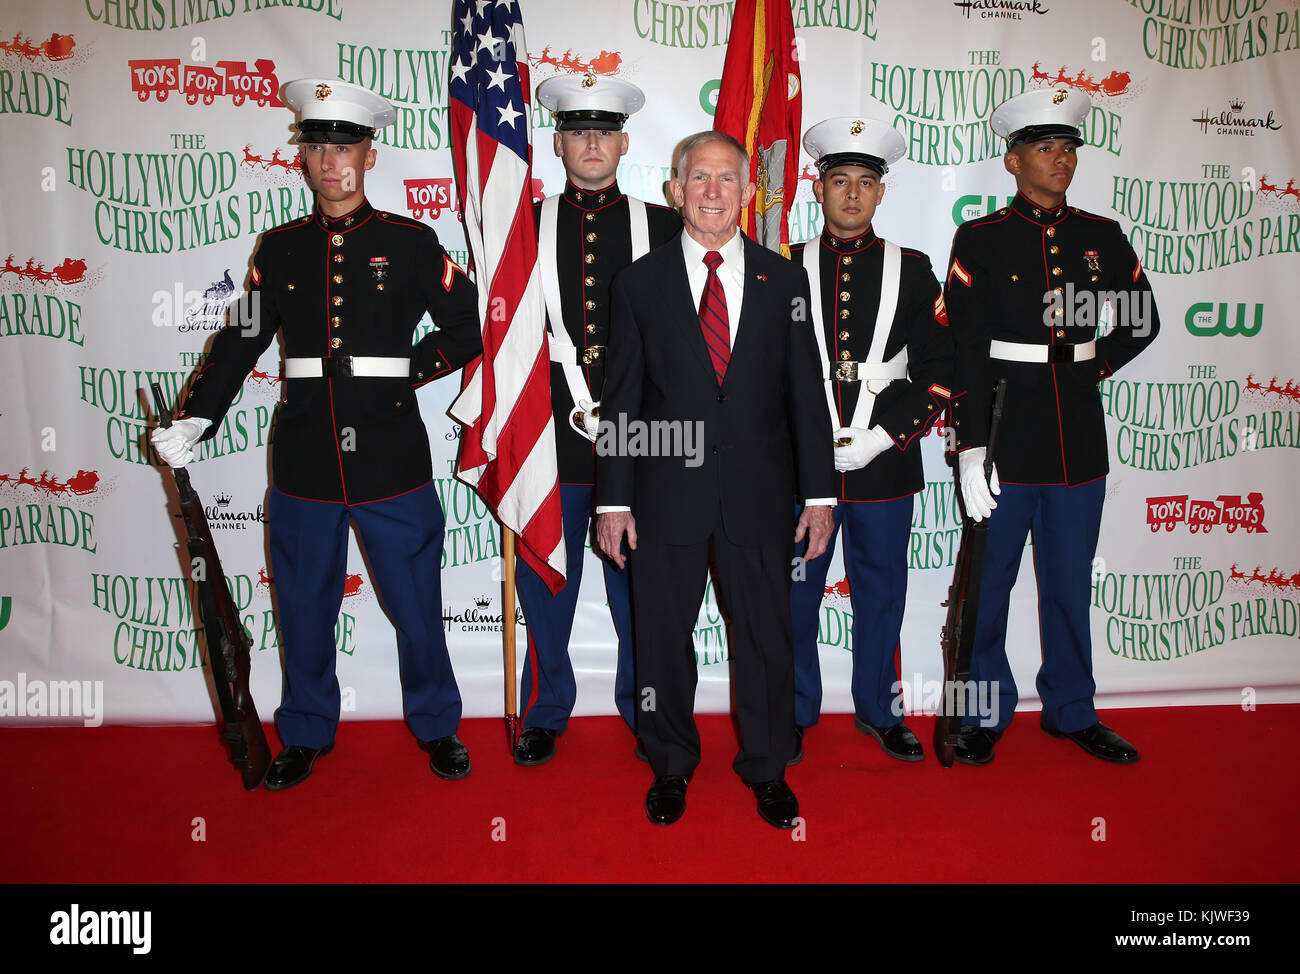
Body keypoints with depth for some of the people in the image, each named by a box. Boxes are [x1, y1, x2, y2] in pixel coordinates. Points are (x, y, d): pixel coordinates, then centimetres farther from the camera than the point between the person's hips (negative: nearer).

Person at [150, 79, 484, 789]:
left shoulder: (411, 243, 3)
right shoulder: (280, 249, 10)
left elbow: (468, 330, 6)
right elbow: (240, 340, 10)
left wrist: (402, 372, -3)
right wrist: (192, 422, 3)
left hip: (392, 460, -2)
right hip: (305, 462, 3)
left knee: (415, 603, 7)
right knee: (305, 607, 12)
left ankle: (436, 726, 28)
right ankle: (306, 736, 32)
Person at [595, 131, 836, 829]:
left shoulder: (783, 280, 6)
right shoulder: (641, 282, 3)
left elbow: (806, 393, 6)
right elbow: (620, 399, 2)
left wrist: (819, 492, 2)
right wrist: (613, 499, -2)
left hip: (759, 495, 1)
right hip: (667, 493, 0)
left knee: (766, 636, 10)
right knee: (662, 635, 9)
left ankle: (767, 768, 31)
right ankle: (672, 765, 32)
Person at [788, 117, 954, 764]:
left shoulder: (911, 270, 6)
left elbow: (940, 371, 1)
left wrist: (882, 437, -10)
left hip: (885, 465, 1)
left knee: (881, 591, 12)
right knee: (795, 593, 8)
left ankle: (878, 710, 31)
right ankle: (796, 712, 27)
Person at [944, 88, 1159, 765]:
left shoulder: (1102, 237, 10)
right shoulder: (980, 240, -2)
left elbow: (1143, 323, 22)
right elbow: (965, 352, -9)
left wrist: (1091, 367, 6)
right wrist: (970, 448, -15)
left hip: (1080, 442, 4)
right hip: (1005, 438, -4)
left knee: (1069, 584, 14)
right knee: (987, 586, 5)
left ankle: (1072, 711, 29)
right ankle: (985, 715, 21)